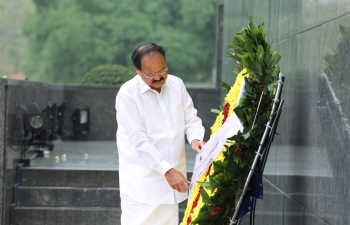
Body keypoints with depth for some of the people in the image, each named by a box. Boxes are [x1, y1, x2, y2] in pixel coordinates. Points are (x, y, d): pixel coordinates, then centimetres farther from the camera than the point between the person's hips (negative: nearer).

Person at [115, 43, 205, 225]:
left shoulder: (176, 84, 2)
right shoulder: (127, 94, -15)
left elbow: (191, 118, 9)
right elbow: (139, 140, -19)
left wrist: (195, 138, -14)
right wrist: (167, 170, -24)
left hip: (171, 174, 6)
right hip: (141, 181, -5)